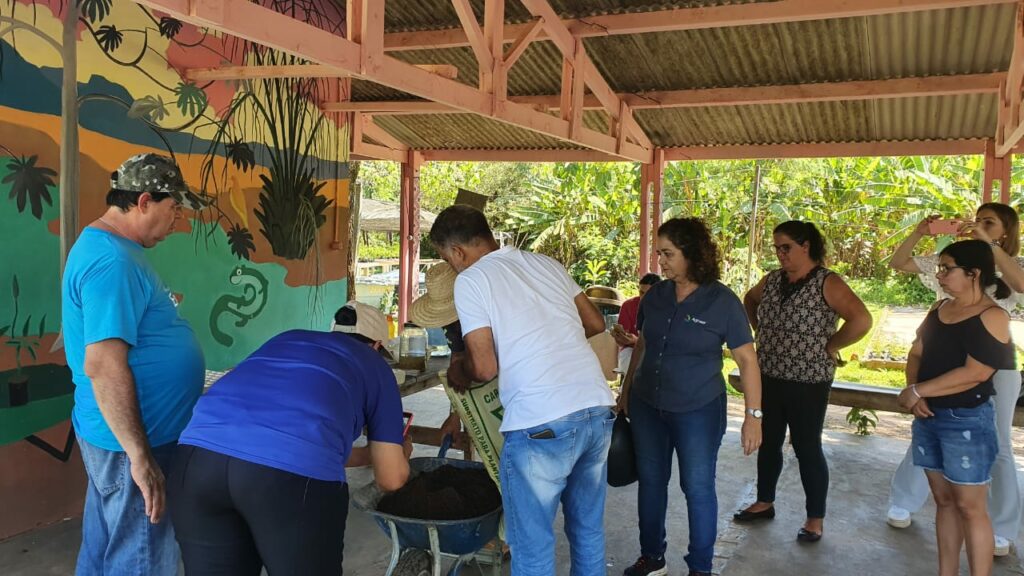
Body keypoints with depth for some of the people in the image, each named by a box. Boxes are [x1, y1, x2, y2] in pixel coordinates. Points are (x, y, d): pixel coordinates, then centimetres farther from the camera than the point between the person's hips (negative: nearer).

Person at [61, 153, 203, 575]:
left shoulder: (105, 247, 10)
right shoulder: (112, 262, -23)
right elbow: (103, 365, -29)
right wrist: (140, 457, -27)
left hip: (118, 433, 10)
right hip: (129, 441, -10)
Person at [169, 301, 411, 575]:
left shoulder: (286, 339, 34)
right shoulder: (375, 365, 24)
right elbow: (391, 478, 21)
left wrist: (365, 454, 55)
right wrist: (399, 452, 46)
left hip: (201, 453, 4)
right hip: (294, 471, -4)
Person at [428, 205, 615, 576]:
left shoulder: (470, 280, -3)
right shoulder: (547, 264, 14)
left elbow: (485, 368, -6)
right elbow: (596, 325, 20)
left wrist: (458, 373, 15)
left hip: (543, 423, -6)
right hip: (598, 410, 7)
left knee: (533, 544, 9)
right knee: (588, 528, 22)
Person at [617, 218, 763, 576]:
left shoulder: (722, 301, -13)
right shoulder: (655, 295, 1)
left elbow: (747, 359, -10)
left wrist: (753, 416, -13)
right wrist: (626, 391, 16)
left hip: (698, 412, -4)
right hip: (647, 407, 5)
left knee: (698, 488, 7)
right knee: (650, 482, 14)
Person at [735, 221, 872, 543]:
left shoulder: (827, 283, -14)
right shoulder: (772, 280, 5)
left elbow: (862, 320, -26)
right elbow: (749, 301, 26)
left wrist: (830, 347, -17)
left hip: (807, 383, -6)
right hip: (768, 378, 6)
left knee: (807, 447, 3)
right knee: (768, 442, 16)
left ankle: (816, 519, 18)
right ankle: (764, 503, 32)